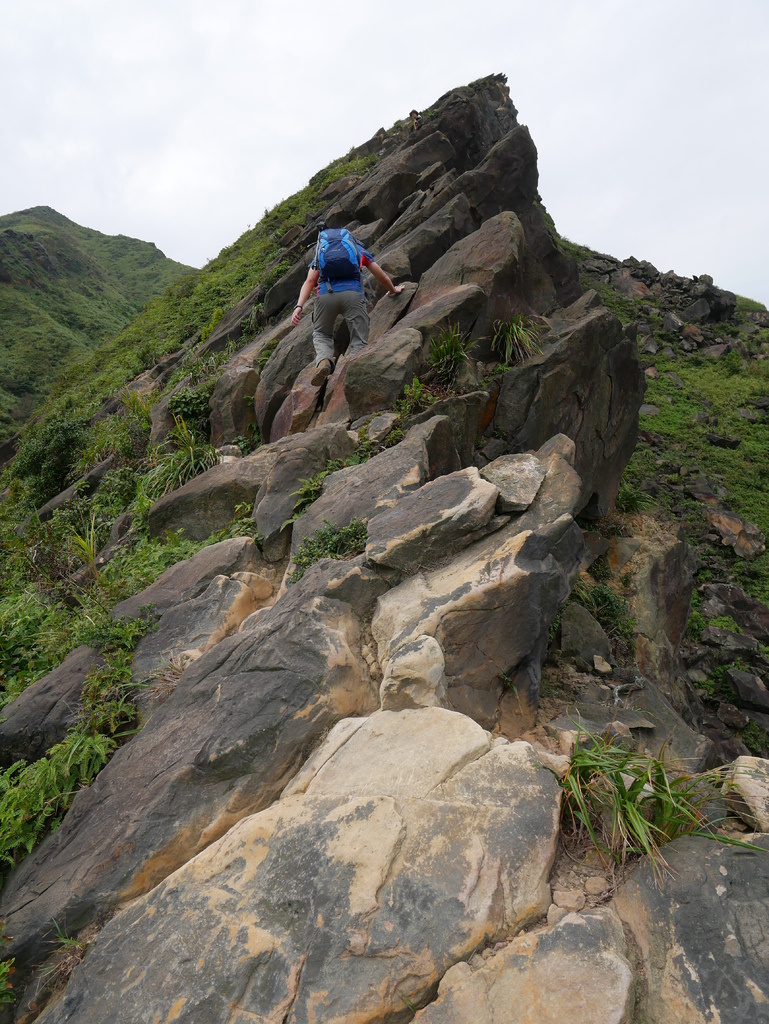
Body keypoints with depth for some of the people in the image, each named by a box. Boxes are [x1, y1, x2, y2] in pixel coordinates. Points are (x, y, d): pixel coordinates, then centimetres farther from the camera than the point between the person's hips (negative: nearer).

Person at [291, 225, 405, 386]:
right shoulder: (359, 249, 31)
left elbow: (309, 281, 13)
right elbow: (383, 278, 35)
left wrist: (298, 306, 3)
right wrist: (393, 290, 54)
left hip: (325, 294, 1)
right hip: (352, 293, -1)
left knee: (321, 334, 21)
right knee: (359, 340, 5)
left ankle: (324, 361, -9)